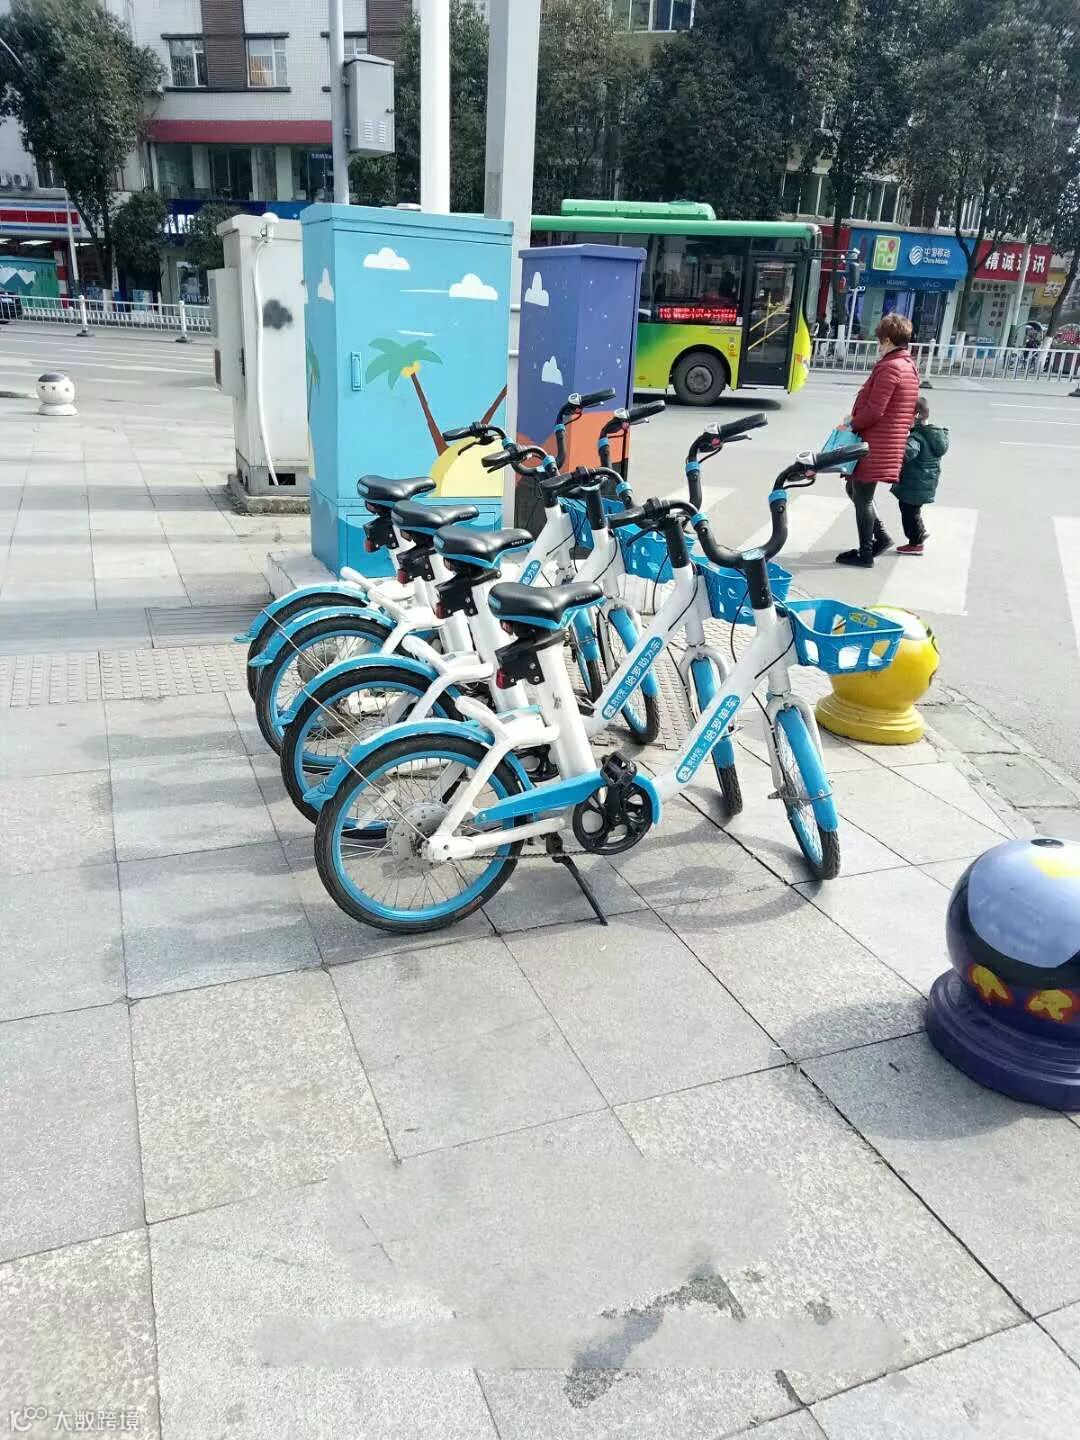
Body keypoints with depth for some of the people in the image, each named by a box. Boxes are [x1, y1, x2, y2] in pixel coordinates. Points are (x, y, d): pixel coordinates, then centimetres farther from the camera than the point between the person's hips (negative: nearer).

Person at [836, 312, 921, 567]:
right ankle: (880, 537, 22)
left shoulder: (889, 367, -17)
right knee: (854, 489, 20)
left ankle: (865, 554, 9)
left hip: (875, 445, -10)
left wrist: (852, 424, -6)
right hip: (891, 442, 10)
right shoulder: (909, 366, 14)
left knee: (861, 497, 1)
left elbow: (874, 410, -22)